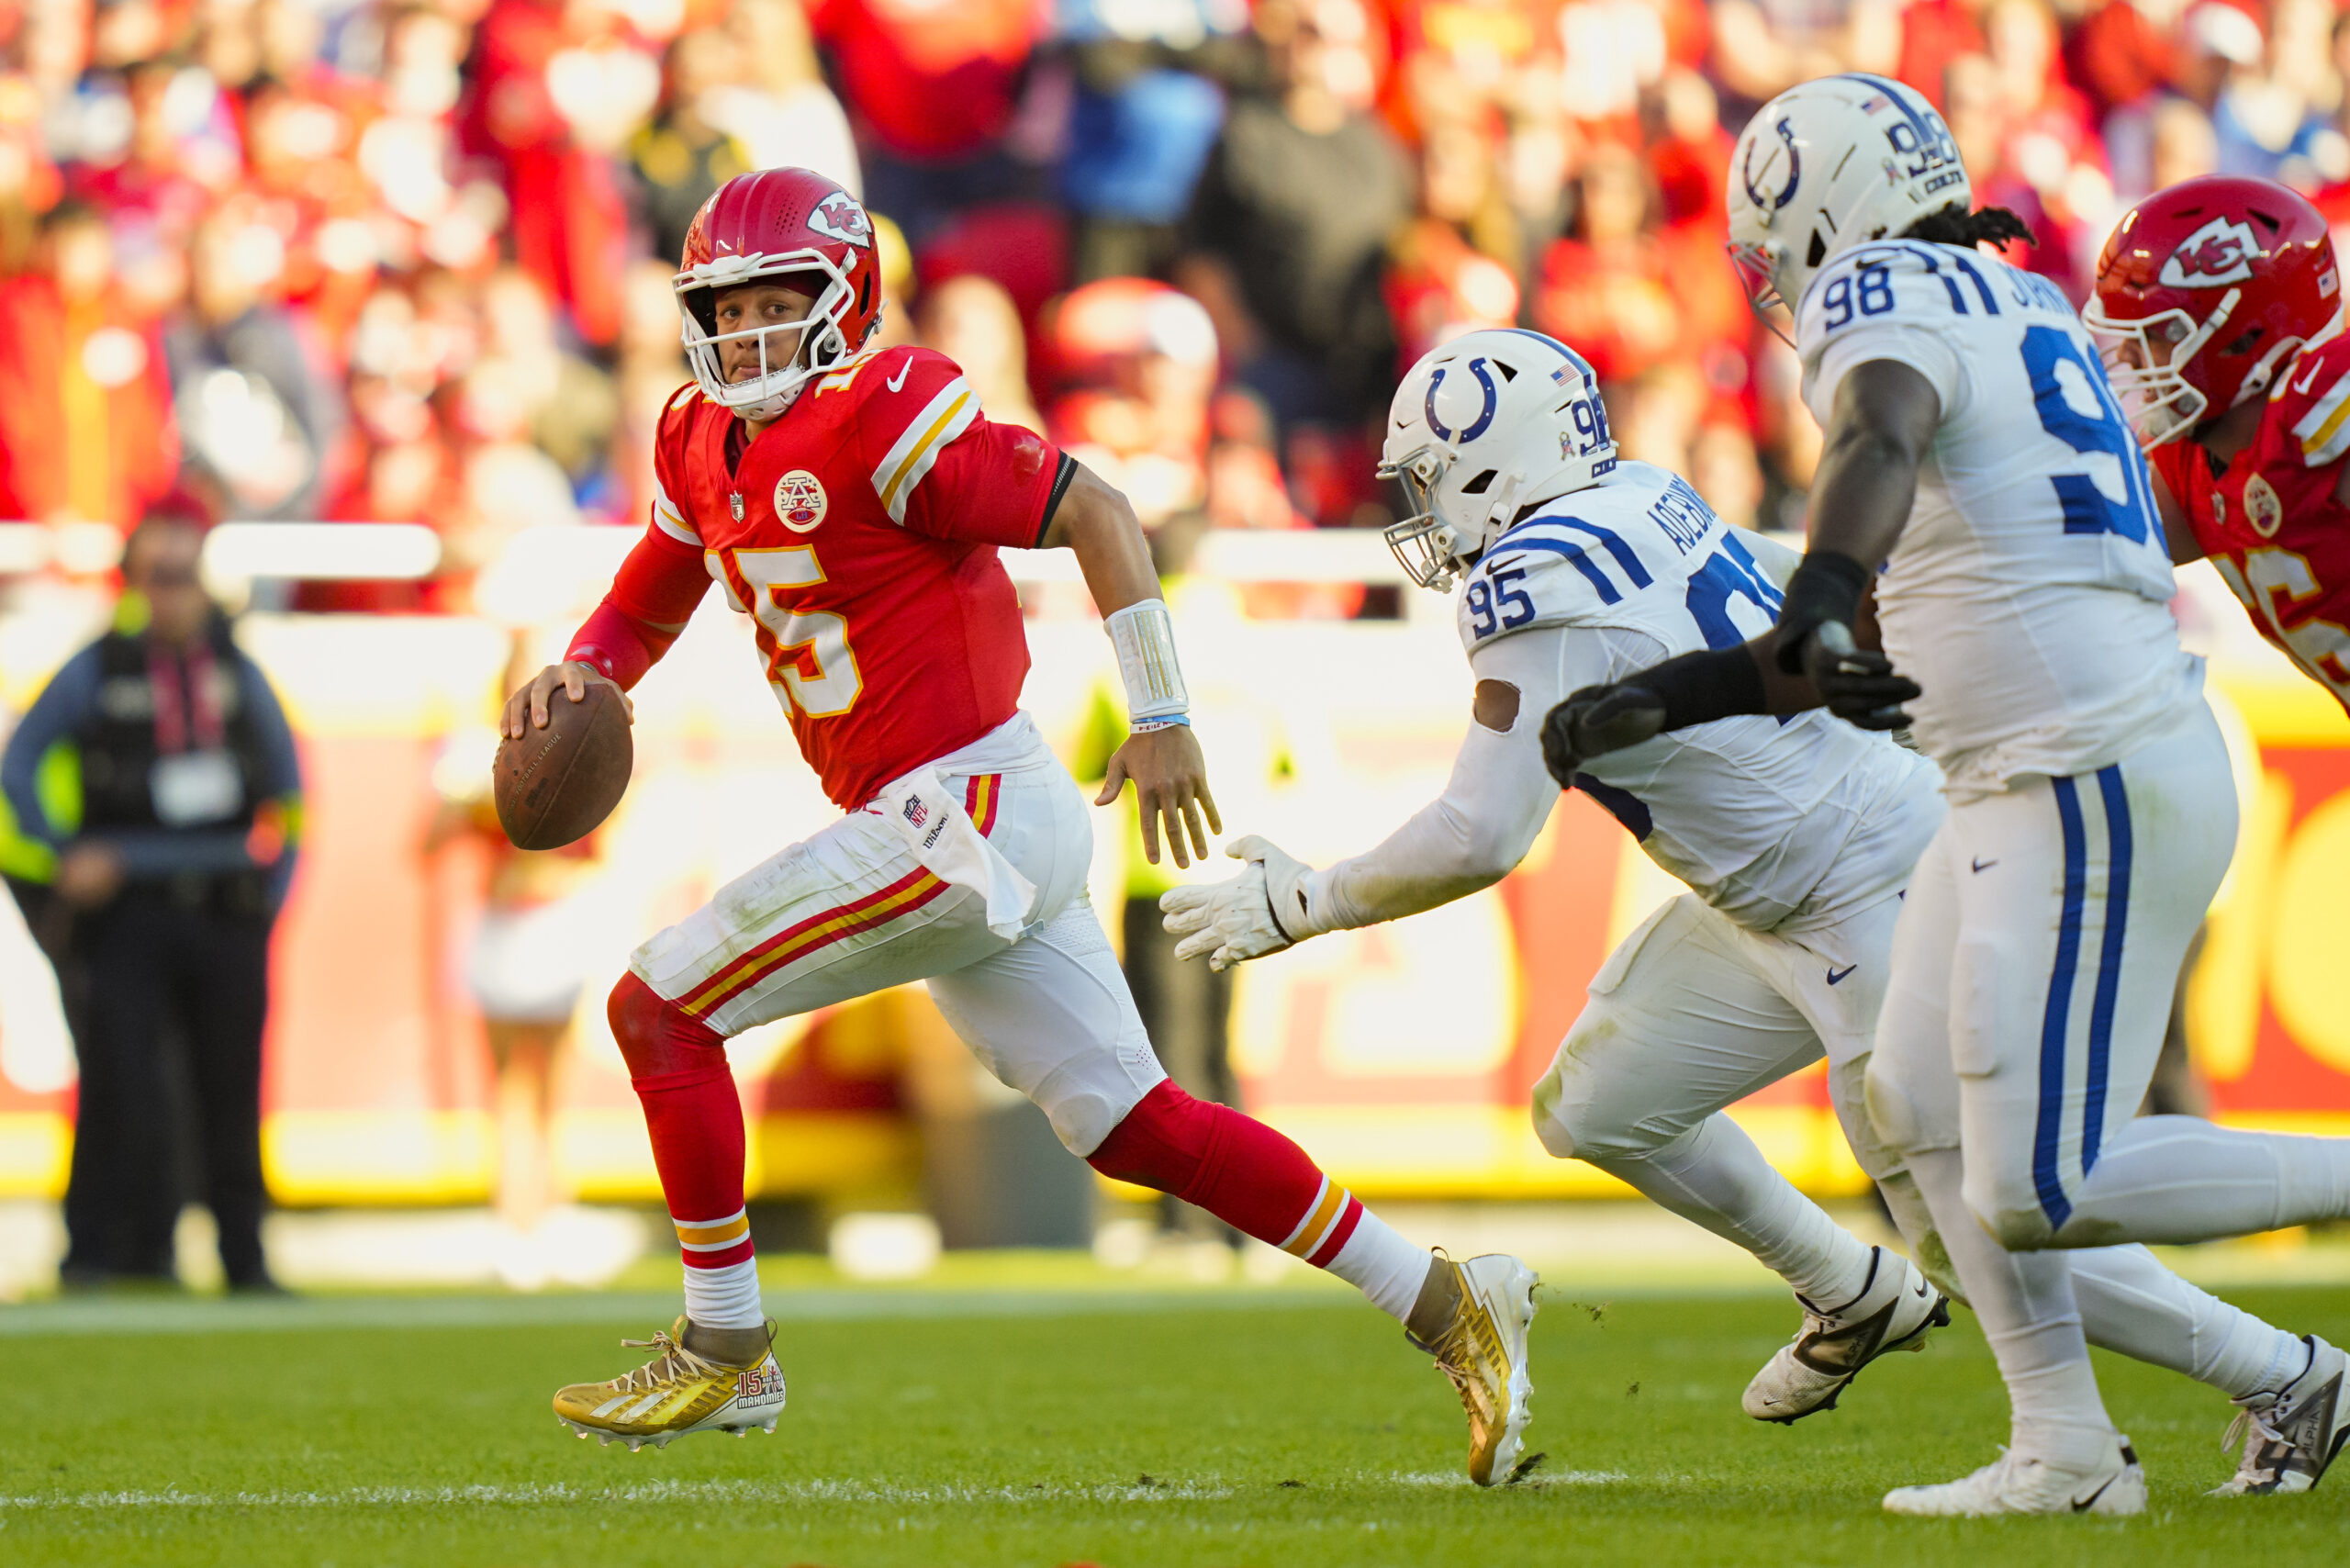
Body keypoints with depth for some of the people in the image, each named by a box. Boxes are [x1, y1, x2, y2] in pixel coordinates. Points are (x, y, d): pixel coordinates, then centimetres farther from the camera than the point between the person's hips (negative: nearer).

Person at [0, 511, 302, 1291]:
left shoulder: (237, 671, 10)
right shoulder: (97, 671, 0)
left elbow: (286, 779, 18)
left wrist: (276, 876, 10)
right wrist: (66, 854, -5)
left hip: (229, 911, 3)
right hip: (130, 907, -3)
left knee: (232, 1091, 4)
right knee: (120, 1084, -9)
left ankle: (244, 1259, 11)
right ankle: (97, 1249, -1)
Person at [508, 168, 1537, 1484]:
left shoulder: (881, 416, -15)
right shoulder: (706, 445, 12)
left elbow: (1091, 511, -15)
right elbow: (650, 606, 27)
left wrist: (1161, 718, -12)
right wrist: (575, 676, 5)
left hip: (967, 812, -9)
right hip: (959, 828, 9)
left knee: (662, 1009, -5)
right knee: (1133, 1129, 10)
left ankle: (724, 1352, 6)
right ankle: (1448, 1305, 13)